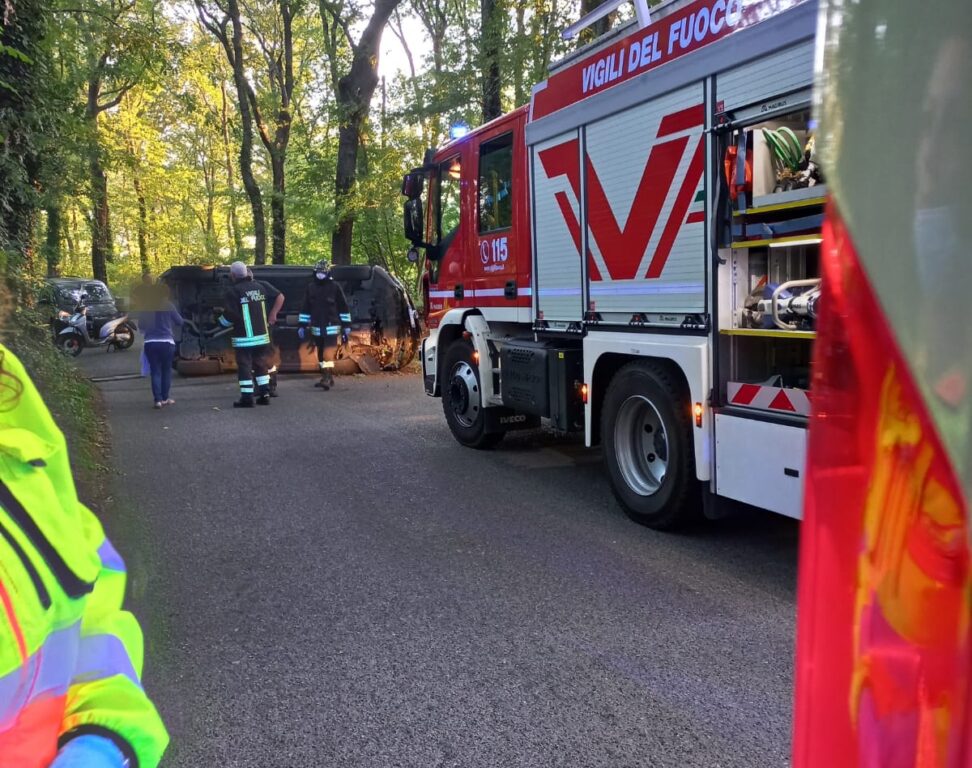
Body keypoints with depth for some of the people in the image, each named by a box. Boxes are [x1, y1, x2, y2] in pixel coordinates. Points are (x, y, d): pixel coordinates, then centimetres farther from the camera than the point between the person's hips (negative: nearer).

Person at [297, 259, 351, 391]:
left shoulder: (334, 287, -2)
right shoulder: (310, 288, 9)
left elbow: (343, 308, 1)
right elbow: (305, 308, 14)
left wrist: (346, 326, -1)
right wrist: (301, 325, 9)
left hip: (331, 326, -5)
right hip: (316, 327, 5)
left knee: (328, 352, -14)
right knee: (321, 353, 10)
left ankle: (327, 378, -17)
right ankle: (326, 377, 20)